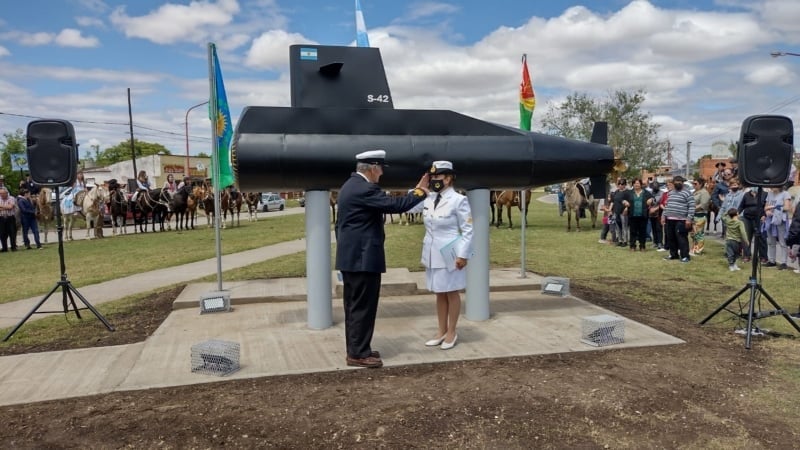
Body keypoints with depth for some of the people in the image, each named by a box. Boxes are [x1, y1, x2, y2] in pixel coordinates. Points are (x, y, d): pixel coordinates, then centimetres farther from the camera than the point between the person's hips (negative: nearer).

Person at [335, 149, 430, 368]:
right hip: (363, 257, -10)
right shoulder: (365, 188, -18)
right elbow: (395, 205, -22)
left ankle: (355, 349, 22)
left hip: (350, 256, 10)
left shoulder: (350, 185, 15)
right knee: (363, 306, -3)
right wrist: (419, 192, -8)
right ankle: (358, 354, 3)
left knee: (353, 305, 14)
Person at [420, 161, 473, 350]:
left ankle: (451, 333, 19)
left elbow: (468, 230, -12)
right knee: (439, 294, 14)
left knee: (452, 293, 7)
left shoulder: (458, 200, -13)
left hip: (449, 254, -6)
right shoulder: (428, 200, 6)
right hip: (433, 254, 6)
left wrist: (463, 255, -15)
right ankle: (442, 331, 26)